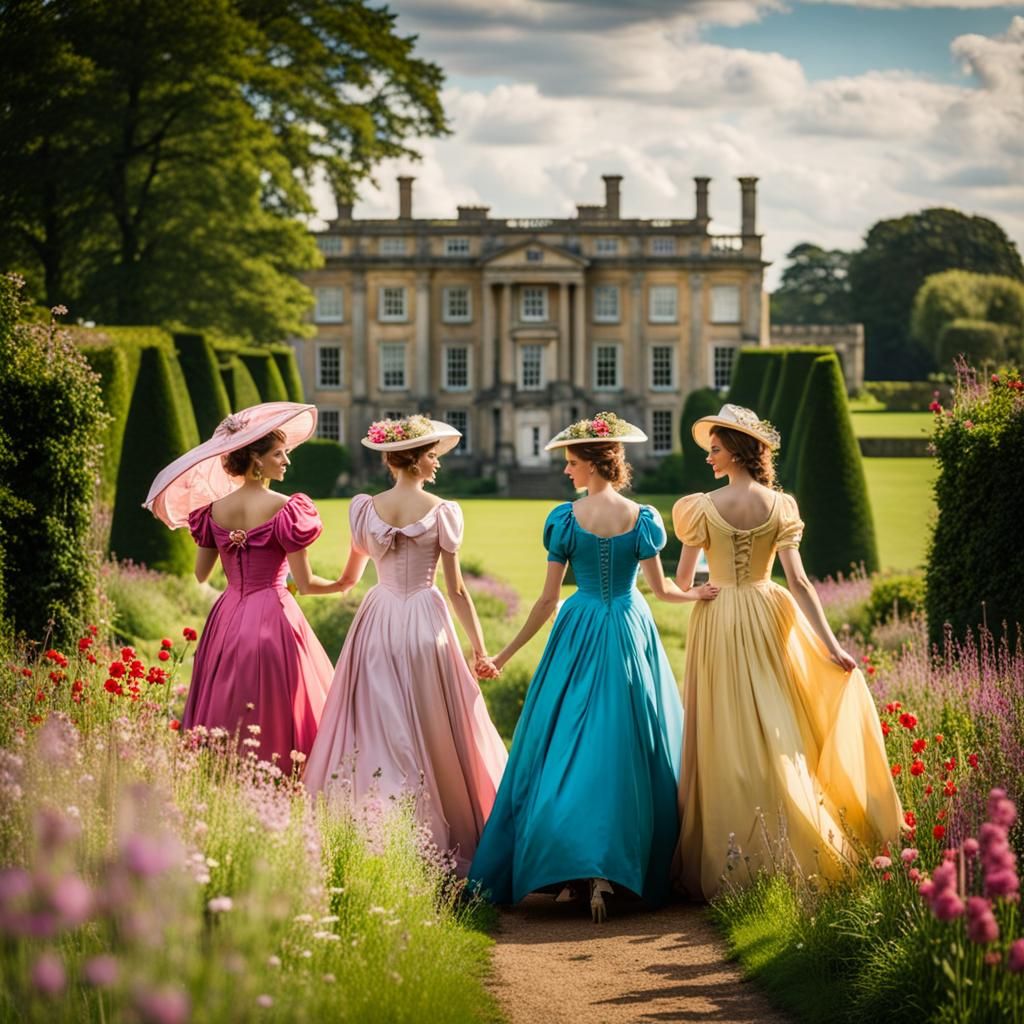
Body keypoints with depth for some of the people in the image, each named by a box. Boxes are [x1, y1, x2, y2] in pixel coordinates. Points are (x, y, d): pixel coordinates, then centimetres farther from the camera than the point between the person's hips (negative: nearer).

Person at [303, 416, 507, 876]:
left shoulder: (365, 508, 0)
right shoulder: (442, 512, -8)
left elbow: (351, 575, 16)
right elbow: (457, 590, -6)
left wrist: (344, 583, 41)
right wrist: (479, 650, 1)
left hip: (377, 622, 3)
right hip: (426, 623, -3)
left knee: (376, 729, 8)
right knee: (431, 734, 4)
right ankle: (436, 840, 5)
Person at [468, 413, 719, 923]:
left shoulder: (565, 518, -7)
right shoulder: (642, 517, -4)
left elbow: (548, 598, -6)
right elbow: (661, 588, 0)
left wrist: (505, 655, 2)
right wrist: (695, 595, 22)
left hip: (579, 635, -1)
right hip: (631, 636, 1)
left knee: (568, 746, 5)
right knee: (627, 750, 7)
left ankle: (572, 867, -1)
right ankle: (614, 868, 0)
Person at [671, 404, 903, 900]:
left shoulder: (704, 507, -8)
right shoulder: (780, 506, -3)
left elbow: (681, 579, -2)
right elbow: (798, 581, -9)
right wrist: (831, 646, -9)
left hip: (717, 622, -2)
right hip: (767, 618, 2)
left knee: (728, 738, 3)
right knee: (777, 732, 9)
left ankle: (733, 862, 4)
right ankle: (793, 849, 8)